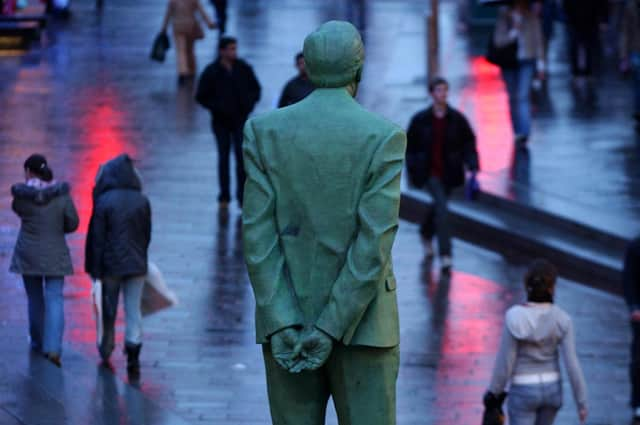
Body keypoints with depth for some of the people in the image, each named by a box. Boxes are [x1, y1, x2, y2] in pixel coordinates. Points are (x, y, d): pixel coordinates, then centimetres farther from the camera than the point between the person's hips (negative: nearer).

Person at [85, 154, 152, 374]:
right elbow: (147, 235, 6)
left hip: (111, 264, -2)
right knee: (134, 309, 3)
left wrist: (95, 268, -4)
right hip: (136, 264, 2)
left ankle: (107, 348, 29)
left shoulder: (104, 202, -12)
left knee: (109, 308, 15)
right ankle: (133, 354, -5)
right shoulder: (142, 201, -2)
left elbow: (97, 238, -10)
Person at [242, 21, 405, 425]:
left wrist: (282, 327, -10)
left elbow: (259, 233, -7)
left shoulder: (264, 130, -2)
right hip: (363, 323, -2)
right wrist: (330, 332, -15)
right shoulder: (384, 137, -9)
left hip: (285, 322, 3)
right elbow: (375, 242, -16)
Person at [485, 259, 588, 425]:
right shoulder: (562, 319, -14)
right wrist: (582, 402, -2)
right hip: (552, 389, 3)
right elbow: (572, 364, -12)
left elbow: (505, 361, -14)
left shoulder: (515, 318, -21)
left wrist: (495, 391, 4)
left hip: (523, 392, -3)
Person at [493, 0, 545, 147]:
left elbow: (538, 41, 4)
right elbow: (498, 41, -6)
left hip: (526, 62, -2)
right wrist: (514, 32, -19)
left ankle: (524, 133, -21)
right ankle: (517, 132, 21)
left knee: (523, 96, -16)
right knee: (513, 98, 9)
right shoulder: (504, 16, -2)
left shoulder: (532, 17, -1)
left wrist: (540, 65, 3)